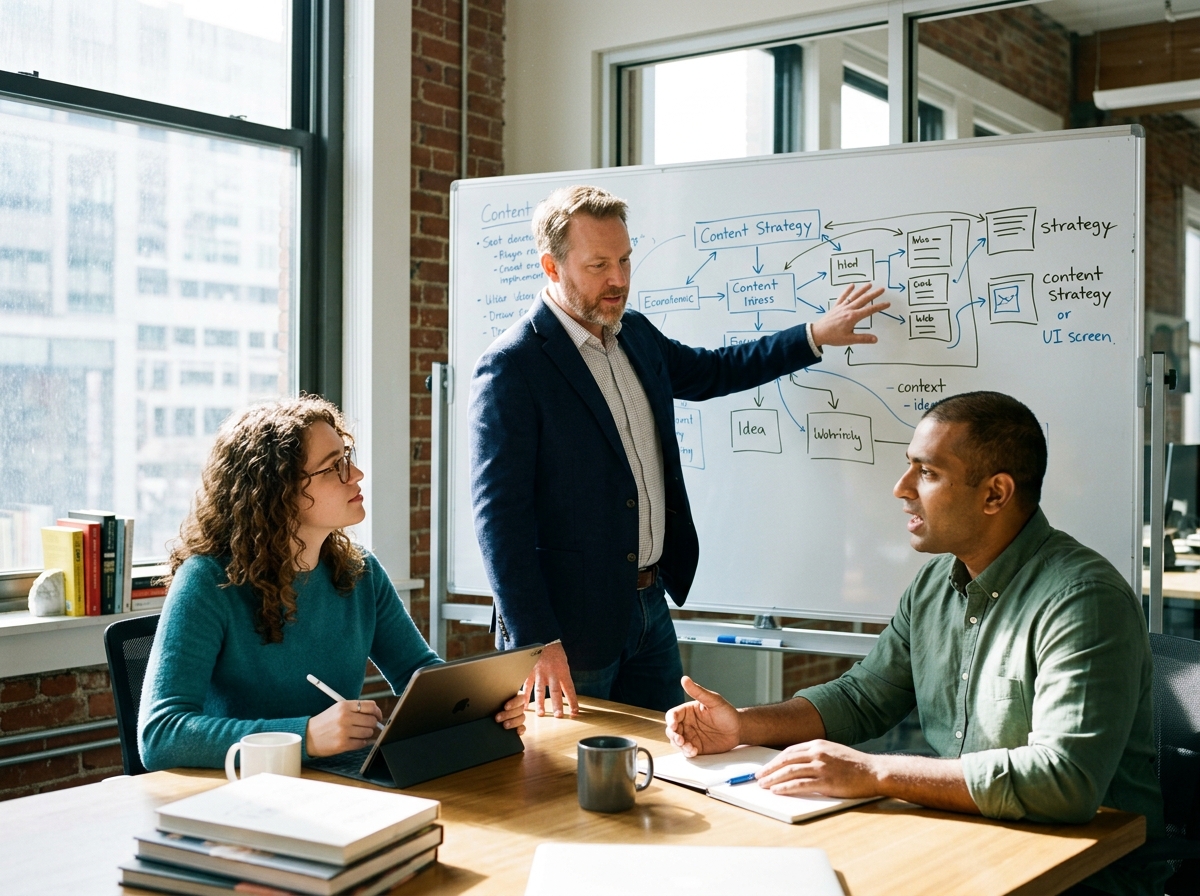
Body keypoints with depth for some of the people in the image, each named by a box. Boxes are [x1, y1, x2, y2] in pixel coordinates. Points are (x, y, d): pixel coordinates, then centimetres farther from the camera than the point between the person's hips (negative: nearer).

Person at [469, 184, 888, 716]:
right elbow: (500, 513, -19)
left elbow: (708, 372, 28)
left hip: (650, 605, 8)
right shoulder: (510, 368, -17)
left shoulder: (636, 335, 8)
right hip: (568, 617, -8)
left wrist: (815, 336, 24)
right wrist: (536, 641, -22)